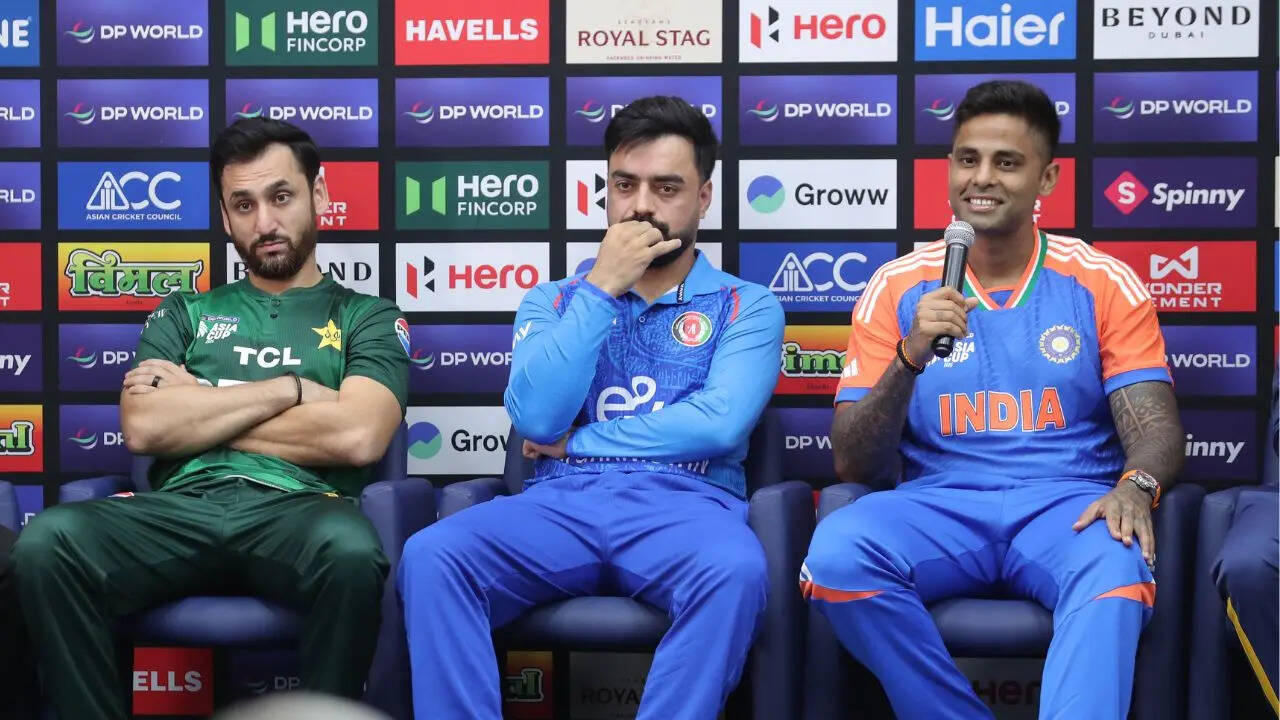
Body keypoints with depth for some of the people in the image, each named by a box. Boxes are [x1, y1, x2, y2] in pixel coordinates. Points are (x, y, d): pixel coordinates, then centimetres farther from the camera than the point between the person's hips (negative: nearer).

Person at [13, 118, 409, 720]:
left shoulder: (368, 318, 17)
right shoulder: (184, 314, 25)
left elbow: (357, 437, -4)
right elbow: (142, 429, 5)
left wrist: (197, 411, 3)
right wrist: (287, 388, 1)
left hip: (296, 512, -2)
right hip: (182, 509, 2)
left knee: (352, 551, -40)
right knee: (46, 543, -31)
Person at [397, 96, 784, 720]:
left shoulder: (747, 307, 13)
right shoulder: (552, 301, 20)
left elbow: (718, 424, -7)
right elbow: (536, 418, 0)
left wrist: (573, 443, 0)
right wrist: (601, 288, -1)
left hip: (684, 503, -2)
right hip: (559, 503, 2)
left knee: (736, 570, -38)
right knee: (430, 556, -29)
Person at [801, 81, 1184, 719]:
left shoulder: (1104, 284, 8)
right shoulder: (898, 287, 9)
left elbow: (1155, 427, 1)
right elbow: (854, 466, 4)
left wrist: (1135, 485, -23)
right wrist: (910, 359, -14)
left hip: (1068, 503, -1)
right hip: (939, 507, 1)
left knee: (1117, 563, -36)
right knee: (836, 550, -30)